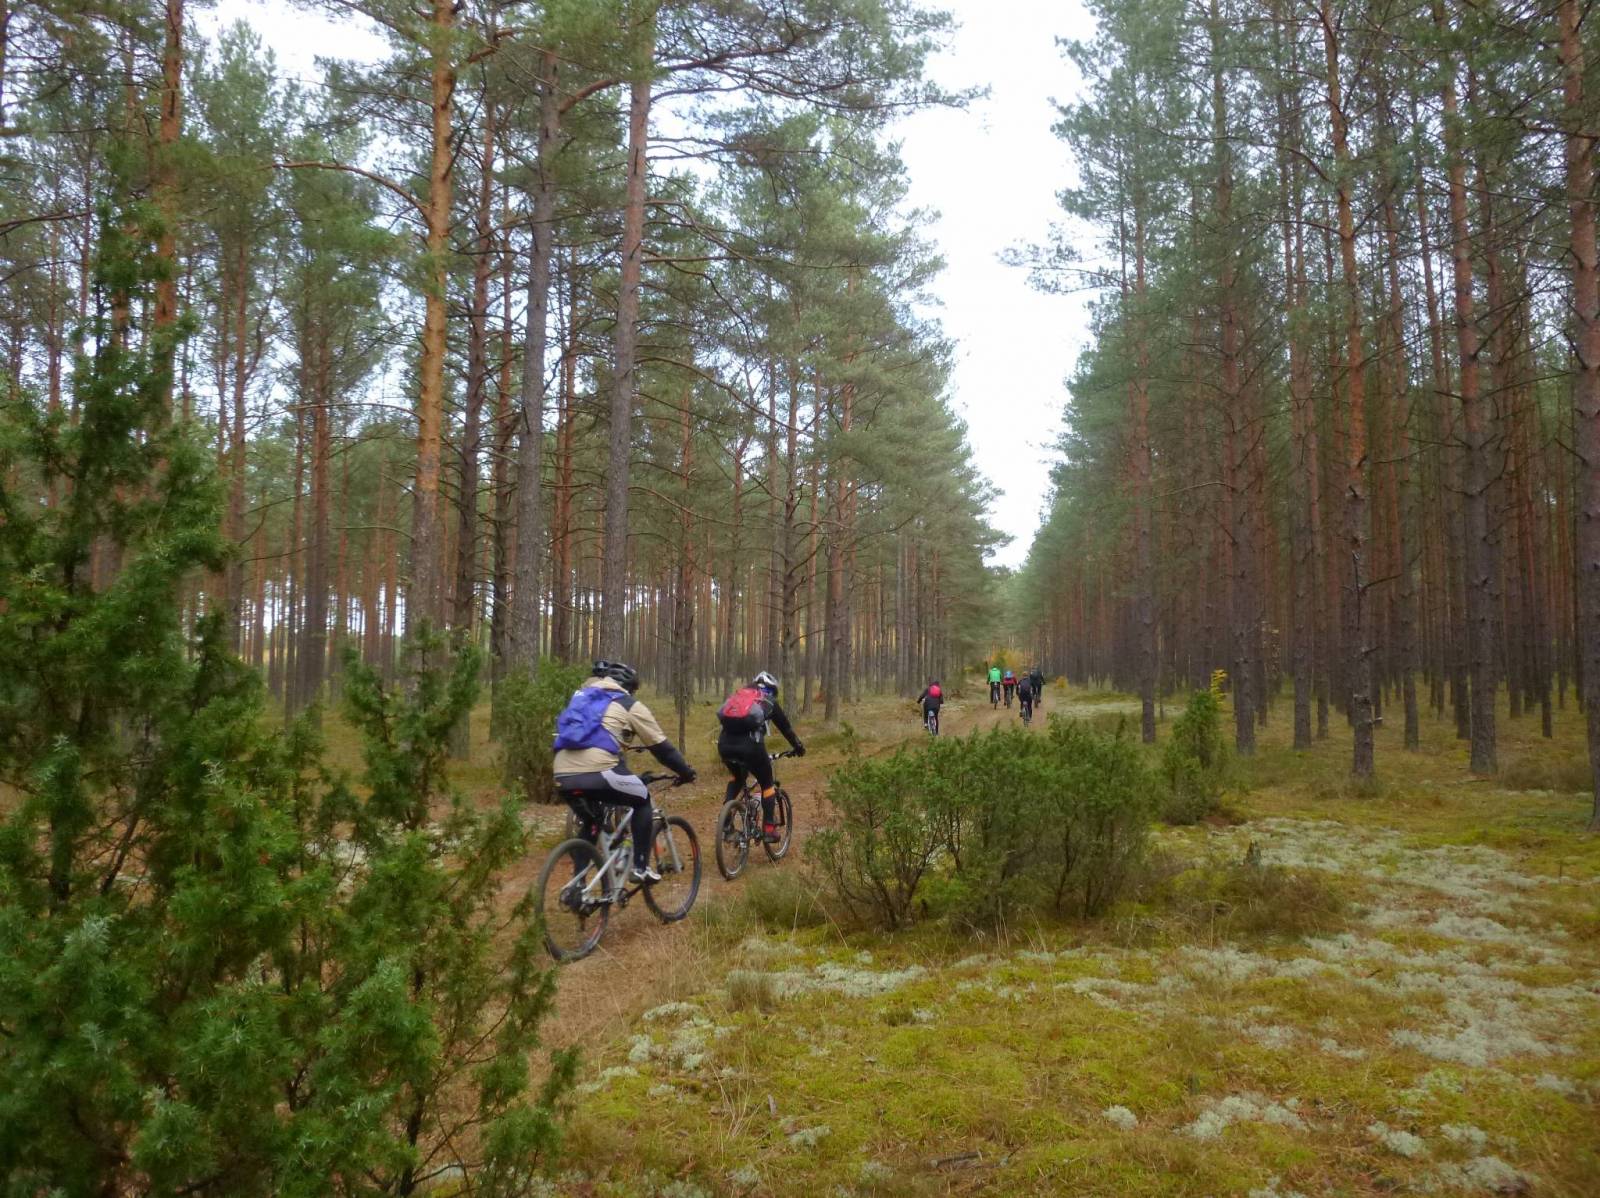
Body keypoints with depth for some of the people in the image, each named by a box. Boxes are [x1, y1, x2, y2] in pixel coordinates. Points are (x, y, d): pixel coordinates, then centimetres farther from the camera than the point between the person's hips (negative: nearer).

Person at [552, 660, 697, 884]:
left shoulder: (579, 696, 29)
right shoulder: (629, 705, 12)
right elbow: (661, 746, 16)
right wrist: (686, 771, 28)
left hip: (563, 775, 6)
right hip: (598, 771, -6)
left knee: (588, 826, 28)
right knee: (642, 801, 19)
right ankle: (640, 868, 13)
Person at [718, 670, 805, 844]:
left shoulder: (738, 694, 29)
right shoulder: (769, 701, 20)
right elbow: (785, 726, 27)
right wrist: (799, 747, 42)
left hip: (725, 742, 4)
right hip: (749, 743, -4)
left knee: (736, 776, 34)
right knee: (767, 783, 18)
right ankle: (769, 829, 13)